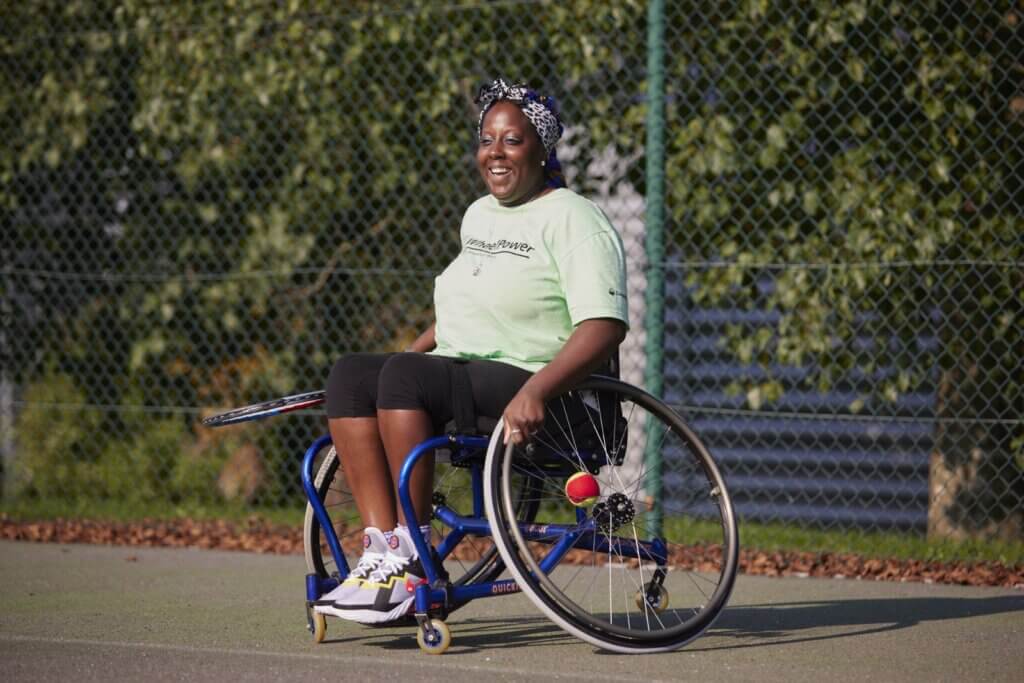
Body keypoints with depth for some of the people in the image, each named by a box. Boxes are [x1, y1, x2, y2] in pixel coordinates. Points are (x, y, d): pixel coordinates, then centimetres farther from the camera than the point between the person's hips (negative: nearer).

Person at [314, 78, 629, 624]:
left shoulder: (573, 219, -6)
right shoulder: (478, 215, 20)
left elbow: (604, 327, -18)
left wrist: (535, 392, -31)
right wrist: (410, 353, 20)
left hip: (538, 397, -8)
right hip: (458, 373, 8)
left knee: (405, 377, -32)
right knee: (350, 375, -18)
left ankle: (410, 558, -28)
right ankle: (380, 547, -28)